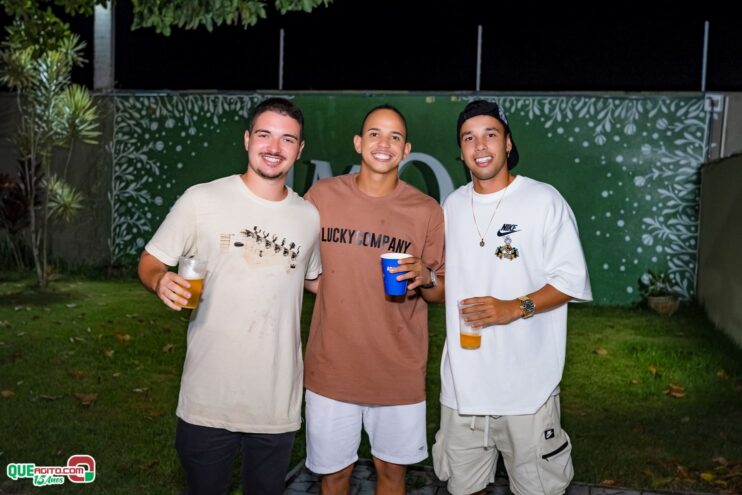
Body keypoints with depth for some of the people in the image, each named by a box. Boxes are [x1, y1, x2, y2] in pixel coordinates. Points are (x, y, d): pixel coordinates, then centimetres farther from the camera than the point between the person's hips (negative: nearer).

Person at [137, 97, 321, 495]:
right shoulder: (201, 201, -8)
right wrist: (162, 282, -23)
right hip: (208, 401, -2)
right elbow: (150, 263, -1)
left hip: (278, 403, 3)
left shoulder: (310, 217, 4)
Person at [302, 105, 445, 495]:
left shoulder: (427, 211, -4)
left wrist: (425, 279, -18)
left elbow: (441, 293, 2)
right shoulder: (321, 196, -3)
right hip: (331, 367, 1)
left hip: (399, 371, 0)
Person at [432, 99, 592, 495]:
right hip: (462, 376, 4)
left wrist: (517, 308, -21)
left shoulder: (544, 201, -7)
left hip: (526, 378, -4)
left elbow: (572, 281, -8)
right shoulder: (453, 205, 9)